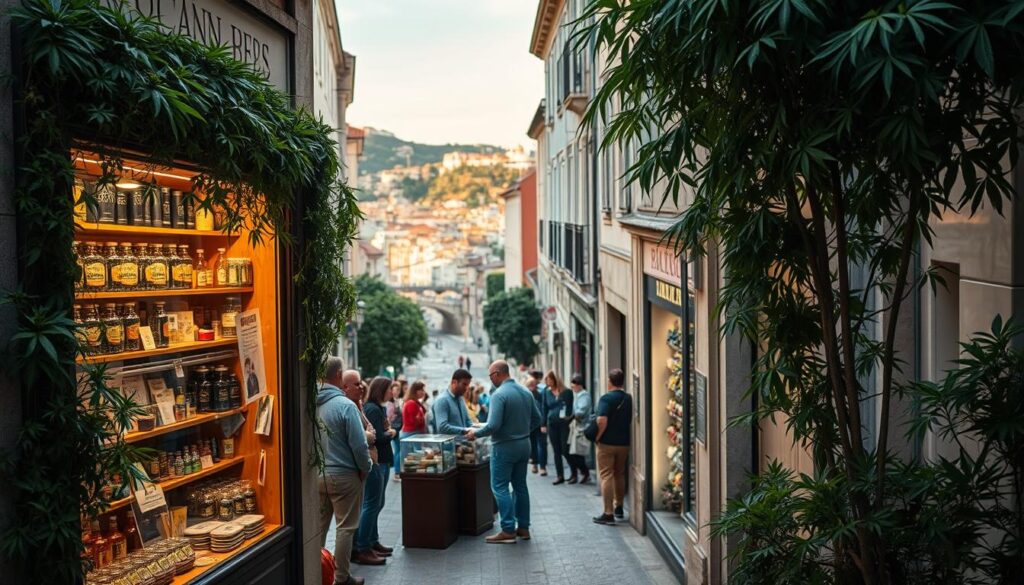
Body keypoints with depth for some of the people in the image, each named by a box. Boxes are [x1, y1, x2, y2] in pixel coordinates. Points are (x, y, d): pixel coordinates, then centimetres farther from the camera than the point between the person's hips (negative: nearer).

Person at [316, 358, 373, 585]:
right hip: (343, 475, -6)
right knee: (345, 527, 6)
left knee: (319, 525, 15)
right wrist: (365, 468, -1)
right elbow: (359, 444, -17)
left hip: (318, 474, 6)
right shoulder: (345, 405, -18)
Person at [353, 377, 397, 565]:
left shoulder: (378, 408, 15)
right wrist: (390, 433, -5)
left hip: (381, 461, 10)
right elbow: (377, 437, -22)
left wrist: (389, 432, 0)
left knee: (376, 504, 16)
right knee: (371, 505, -8)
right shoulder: (373, 409, -16)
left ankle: (372, 542, 25)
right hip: (375, 462, -10)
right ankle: (361, 550, -5)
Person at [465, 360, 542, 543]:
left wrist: (476, 433, -8)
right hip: (524, 444, 8)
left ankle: (508, 531, -2)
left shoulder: (499, 395, -18)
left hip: (504, 446, -8)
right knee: (520, 485, 15)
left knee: (500, 487, 0)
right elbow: (537, 419, 10)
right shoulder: (526, 392, 5)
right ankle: (523, 527, 19)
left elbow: (493, 426, -23)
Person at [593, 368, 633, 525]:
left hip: (607, 443, -6)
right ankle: (619, 508, 30)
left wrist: (597, 437, -11)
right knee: (620, 475, 20)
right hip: (624, 443, 6)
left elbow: (602, 421, -24)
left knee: (606, 476, -2)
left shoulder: (606, 398, -15)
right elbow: (632, 419, 12)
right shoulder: (628, 399, 5)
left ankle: (608, 514, -5)